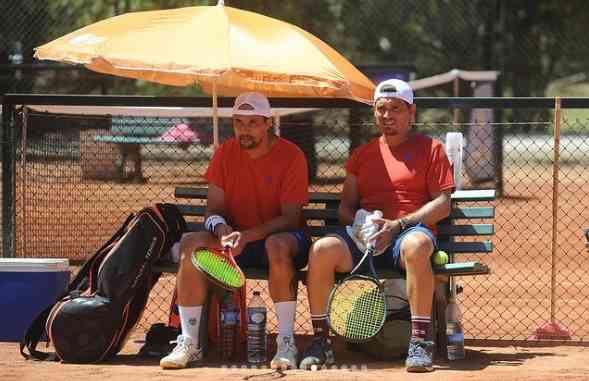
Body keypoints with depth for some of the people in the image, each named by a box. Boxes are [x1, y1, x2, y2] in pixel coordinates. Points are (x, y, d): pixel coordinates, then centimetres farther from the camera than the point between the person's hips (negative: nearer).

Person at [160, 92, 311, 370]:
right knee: (192, 244, -23)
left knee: (278, 245, -40)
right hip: (236, 238, 4)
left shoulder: (291, 156, -11)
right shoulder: (225, 153, 2)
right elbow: (213, 210, 1)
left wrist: (248, 235, -30)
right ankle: (189, 344, -23)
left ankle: (286, 344, -34)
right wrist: (222, 230, -24)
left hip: (281, 236, -4)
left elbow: (290, 217, -16)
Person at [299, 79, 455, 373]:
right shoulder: (363, 153, 23)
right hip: (364, 238, 4)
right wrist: (358, 225, -5)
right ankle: (320, 341, -17)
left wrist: (398, 225, -12)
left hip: (410, 230, -4)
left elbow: (442, 204, 0)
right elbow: (346, 206, 20)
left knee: (416, 244, -41)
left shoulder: (430, 149, 10)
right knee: (322, 249, -27)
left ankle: (420, 342, -37)